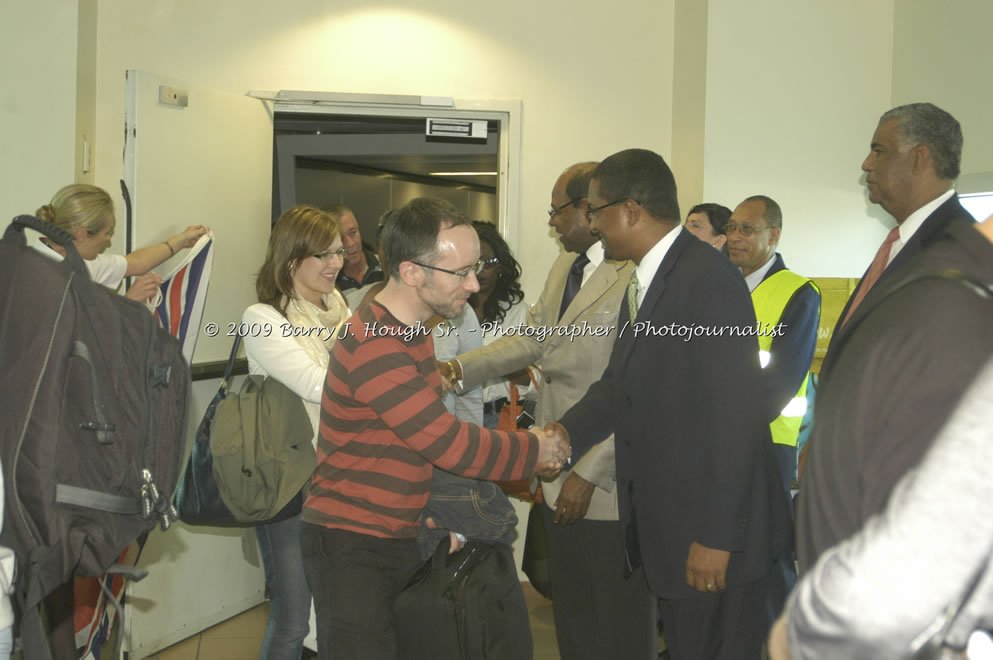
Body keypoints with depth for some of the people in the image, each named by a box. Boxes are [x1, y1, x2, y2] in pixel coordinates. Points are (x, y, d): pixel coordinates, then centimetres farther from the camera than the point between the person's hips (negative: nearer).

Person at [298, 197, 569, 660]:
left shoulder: (410, 331, 9)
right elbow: (449, 443, -23)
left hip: (398, 536, 9)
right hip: (350, 545, -9)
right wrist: (536, 452, -10)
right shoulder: (373, 344, -24)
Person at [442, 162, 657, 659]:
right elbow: (531, 338, 16)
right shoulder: (565, 265, 12)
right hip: (558, 475, 9)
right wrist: (462, 368, 2)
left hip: (609, 486, -9)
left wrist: (590, 473, -22)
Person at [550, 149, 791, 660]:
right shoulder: (642, 282, 10)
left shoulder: (710, 279, -20)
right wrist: (566, 433, -4)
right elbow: (620, 383, 13)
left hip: (713, 534, -9)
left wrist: (717, 537, -22)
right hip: (663, 527, 9)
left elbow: (735, 415, -23)